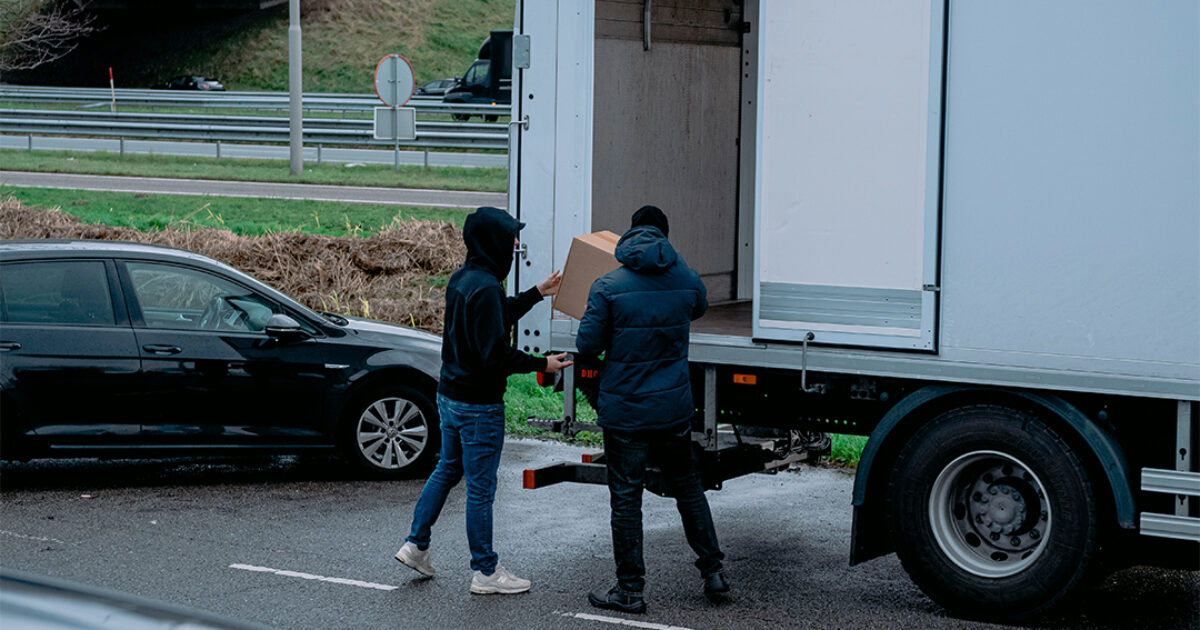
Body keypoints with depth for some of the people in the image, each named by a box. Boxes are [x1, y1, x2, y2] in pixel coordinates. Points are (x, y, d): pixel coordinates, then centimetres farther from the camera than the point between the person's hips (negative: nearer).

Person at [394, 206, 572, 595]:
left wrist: (536, 294, 27)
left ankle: (416, 545, 28)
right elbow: (495, 355, -26)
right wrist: (541, 365, -18)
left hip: (449, 395, 10)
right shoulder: (485, 288, -24)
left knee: (447, 469, 24)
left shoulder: (461, 279, 7)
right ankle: (485, 572, 10)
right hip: (479, 405, -10)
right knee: (481, 487, 1)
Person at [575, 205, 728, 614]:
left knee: (626, 499, 4)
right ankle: (713, 571, 24)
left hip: (625, 412, -3)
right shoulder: (687, 280, -1)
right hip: (674, 409, 4)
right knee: (688, 489, 19)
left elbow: (587, 345, -10)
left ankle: (630, 590, 9)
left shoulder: (608, 287, -12)